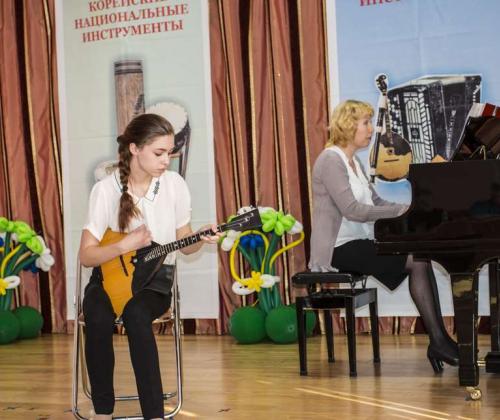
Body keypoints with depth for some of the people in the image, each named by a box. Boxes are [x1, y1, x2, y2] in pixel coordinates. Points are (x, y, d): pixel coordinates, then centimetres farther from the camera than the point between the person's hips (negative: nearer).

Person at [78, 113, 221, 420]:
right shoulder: (106, 190, -9)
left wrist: (201, 239, -17)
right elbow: (86, 255, -9)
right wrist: (124, 245, -25)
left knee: (136, 314, -34)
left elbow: (184, 244, 5)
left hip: (155, 275, 0)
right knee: (99, 319, -33)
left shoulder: (174, 184, -3)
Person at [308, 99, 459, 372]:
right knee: (418, 261, -18)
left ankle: (439, 340, -13)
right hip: (339, 247, -9)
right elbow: (352, 209, -22)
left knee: (421, 259, -10)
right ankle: (438, 341, -11)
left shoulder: (353, 162, 17)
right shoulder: (330, 160, -13)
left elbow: (375, 202, 13)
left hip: (358, 242, 9)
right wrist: (401, 210, -20)